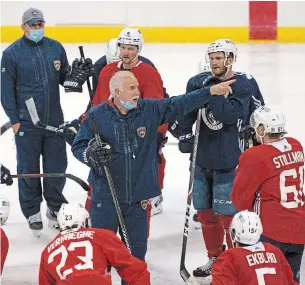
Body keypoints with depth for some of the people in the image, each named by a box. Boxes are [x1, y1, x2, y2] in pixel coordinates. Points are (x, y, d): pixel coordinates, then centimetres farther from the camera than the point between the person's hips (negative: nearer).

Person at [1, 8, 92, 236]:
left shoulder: (56, 48, 3)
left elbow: (64, 78, 11)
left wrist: (76, 77, -12)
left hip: (54, 120, 3)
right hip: (26, 122, -3)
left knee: (57, 165, 9)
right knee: (28, 168, 6)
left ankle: (55, 207, 29)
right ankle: (32, 212, 20)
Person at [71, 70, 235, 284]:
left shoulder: (150, 109, 1)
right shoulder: (97, 116, -7)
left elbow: (180, 104, 3)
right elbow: (78, 146, -1)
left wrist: (211, 91, -4)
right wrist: (90, 154, -23)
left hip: (138, 198, 3)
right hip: (106, 197, -3)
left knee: (137, 249, 12)